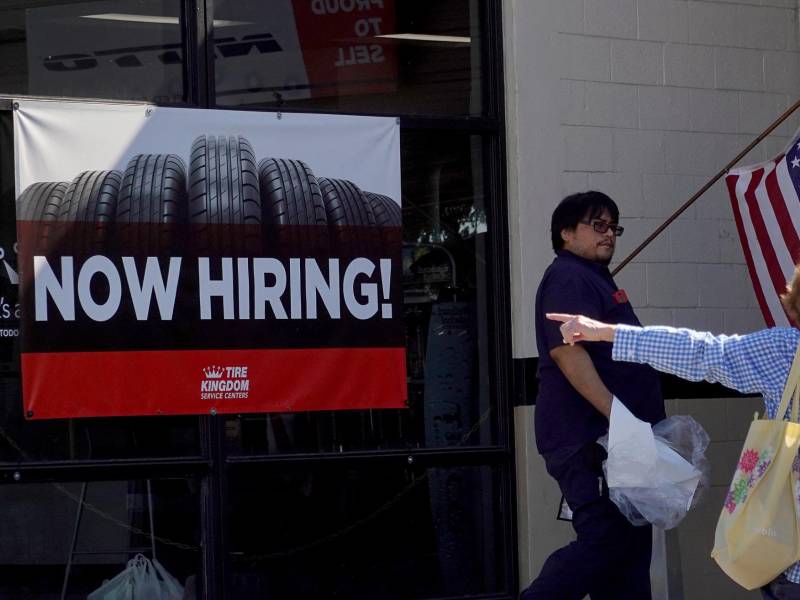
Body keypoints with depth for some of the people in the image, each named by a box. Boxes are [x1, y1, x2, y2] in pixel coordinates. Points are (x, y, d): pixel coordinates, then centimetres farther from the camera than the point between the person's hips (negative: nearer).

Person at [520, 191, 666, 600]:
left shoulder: (594, 278, 23)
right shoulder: (568, 278, -10)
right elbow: (565, 348, -24)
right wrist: (615, 414, -29)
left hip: (610, 438, 11)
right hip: (588, 439, -11)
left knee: (629, 543, 9)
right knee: (606, 540, -16)